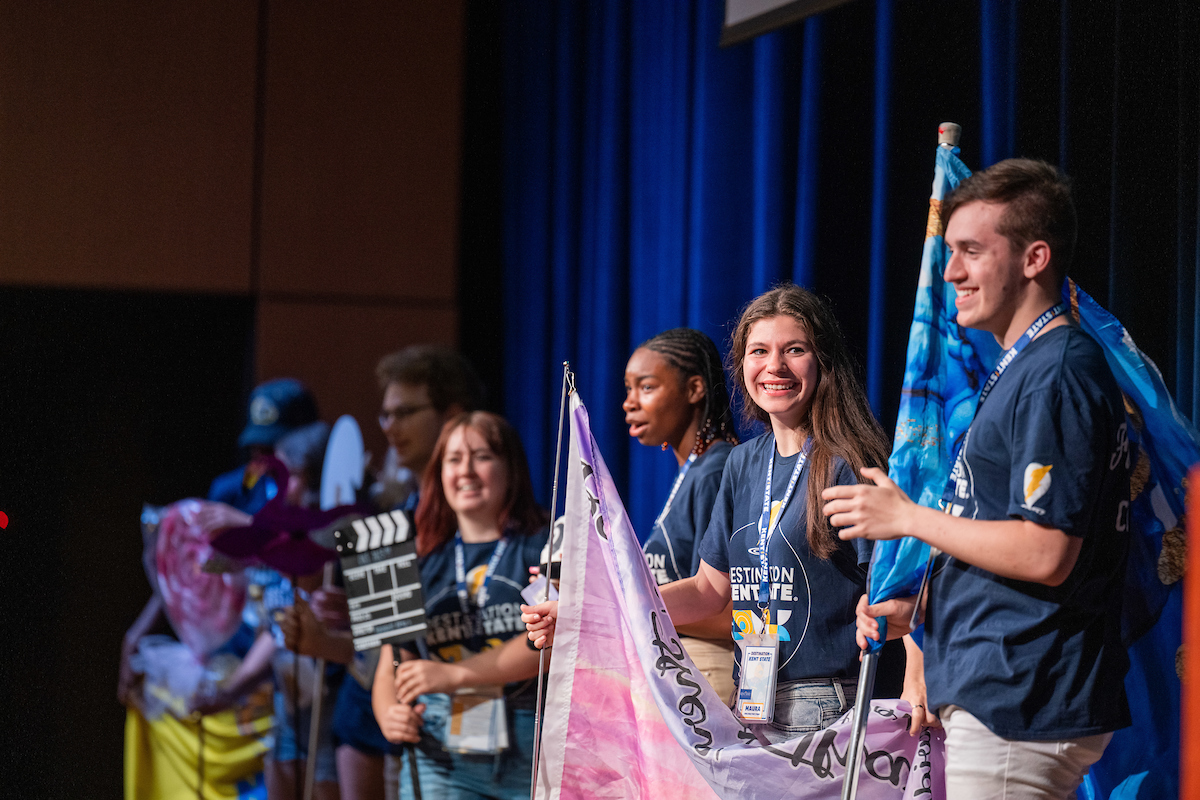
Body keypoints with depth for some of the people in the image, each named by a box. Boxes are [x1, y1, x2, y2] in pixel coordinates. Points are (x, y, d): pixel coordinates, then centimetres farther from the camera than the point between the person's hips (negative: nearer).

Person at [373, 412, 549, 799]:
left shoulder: (543, 546, 5)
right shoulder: (422, 562, 16)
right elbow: (390, 670, 16)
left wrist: (453, 675, -16)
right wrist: (390, 717, -7)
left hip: (534, 757, -2)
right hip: (441, 760, 2)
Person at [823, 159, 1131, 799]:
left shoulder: (1056, 375, -15)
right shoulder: (1020, 369, 18)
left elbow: (1046, 554, -22)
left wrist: (908, 518, -12)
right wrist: (916, 605, 11)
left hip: (1020, 707, -10)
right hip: (994, 694, 10)